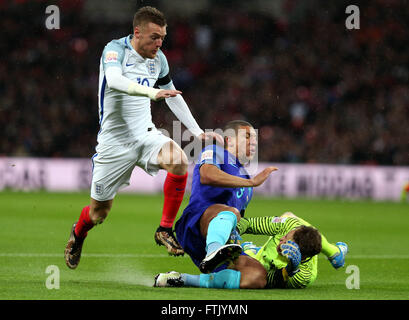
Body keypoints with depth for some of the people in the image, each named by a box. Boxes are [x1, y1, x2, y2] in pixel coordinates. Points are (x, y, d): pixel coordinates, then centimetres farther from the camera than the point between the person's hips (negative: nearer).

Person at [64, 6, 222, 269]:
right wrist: (152, 92, -47)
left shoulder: (158, 59, 6)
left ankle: (165, 229, -14)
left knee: (179, 160, -27)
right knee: (99, 211, 3)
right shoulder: (115, 49, -12)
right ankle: (78, 234, 39)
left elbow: (172, 96, 21)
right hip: (114, 141, -4)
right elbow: (114, 80, -33)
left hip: (146, 134, 4)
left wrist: (199, 133, 17)